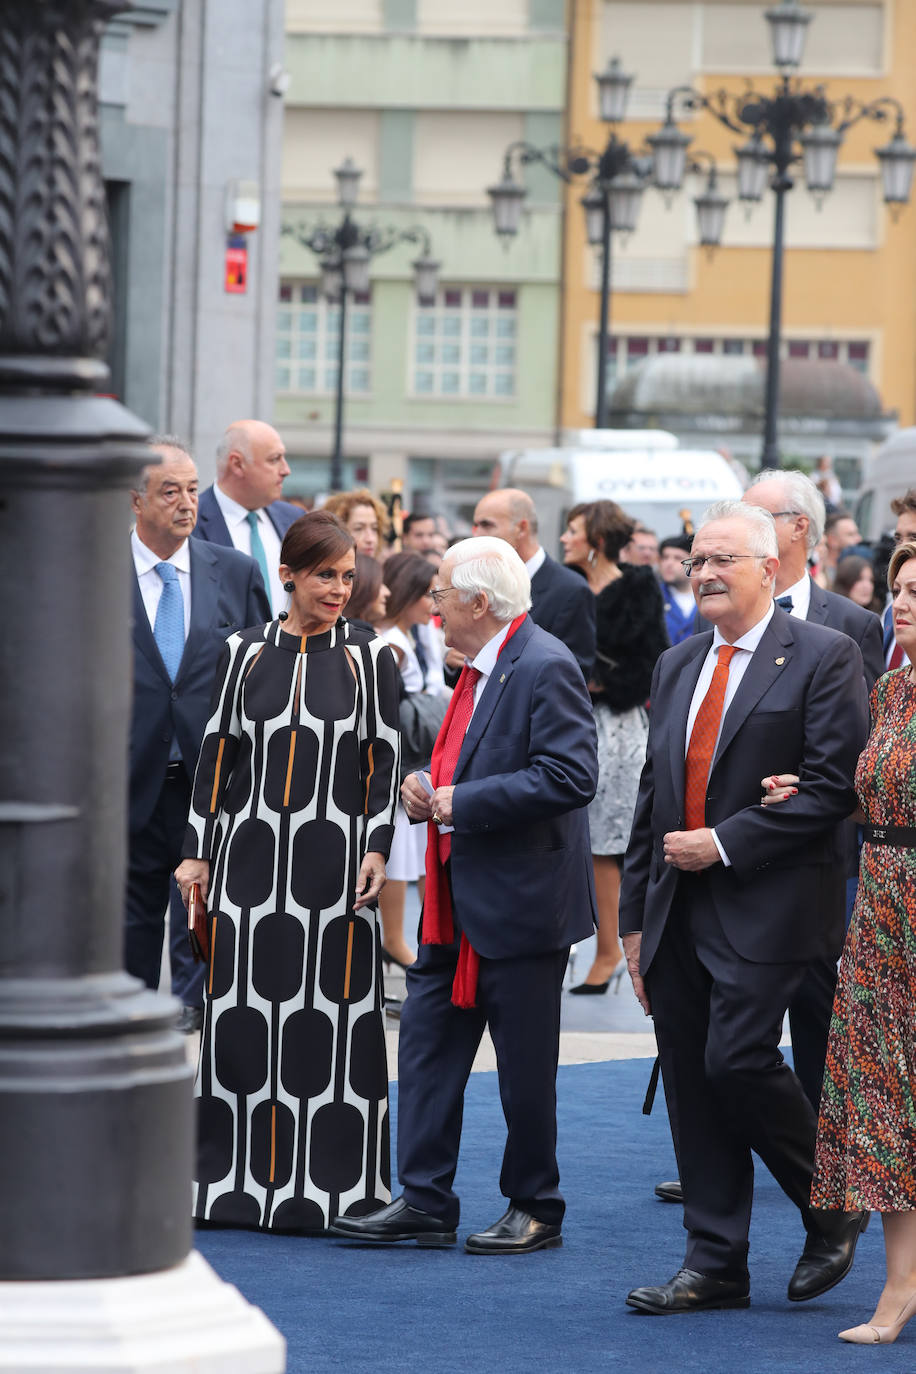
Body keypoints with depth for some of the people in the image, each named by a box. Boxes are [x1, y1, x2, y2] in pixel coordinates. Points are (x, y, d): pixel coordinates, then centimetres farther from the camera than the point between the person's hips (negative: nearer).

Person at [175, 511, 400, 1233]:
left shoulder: (371, 657, 4)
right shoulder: (246, 653, 8)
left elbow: (385, 761, 2)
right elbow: (217, 754, 10)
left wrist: (378, 850, -7)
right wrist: (199, 849, 6)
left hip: (334, 859, -2)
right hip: (251, 852, 2)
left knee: (330, 1022, -3)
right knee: (243, 1015, 2)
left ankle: (327, 1186, 4)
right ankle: (239, 1179, 10)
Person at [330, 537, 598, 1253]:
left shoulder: (545, 668, -17)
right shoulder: (480, 668, 13)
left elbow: (569, 776, -25)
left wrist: (462, 803, -21)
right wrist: (428, 787, 6)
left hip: (521, 899, -10)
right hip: (459, 899, 10)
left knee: (525, 1066, 2)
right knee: (427, 1042, 7)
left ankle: (536, 1210, 15)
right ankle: (425, 1204, 12)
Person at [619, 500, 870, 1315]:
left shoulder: (823, 657, -4)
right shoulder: (678, 667, 17)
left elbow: (833, 785, -12)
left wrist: (725, 843, -14)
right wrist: (635, 915, 14)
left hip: (763, 905, -7)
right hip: (678, 911, 7)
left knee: (739, 1061, -15)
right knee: (691, 1085, 5)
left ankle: (832, 1211, 7)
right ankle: (715, 1264, 12)